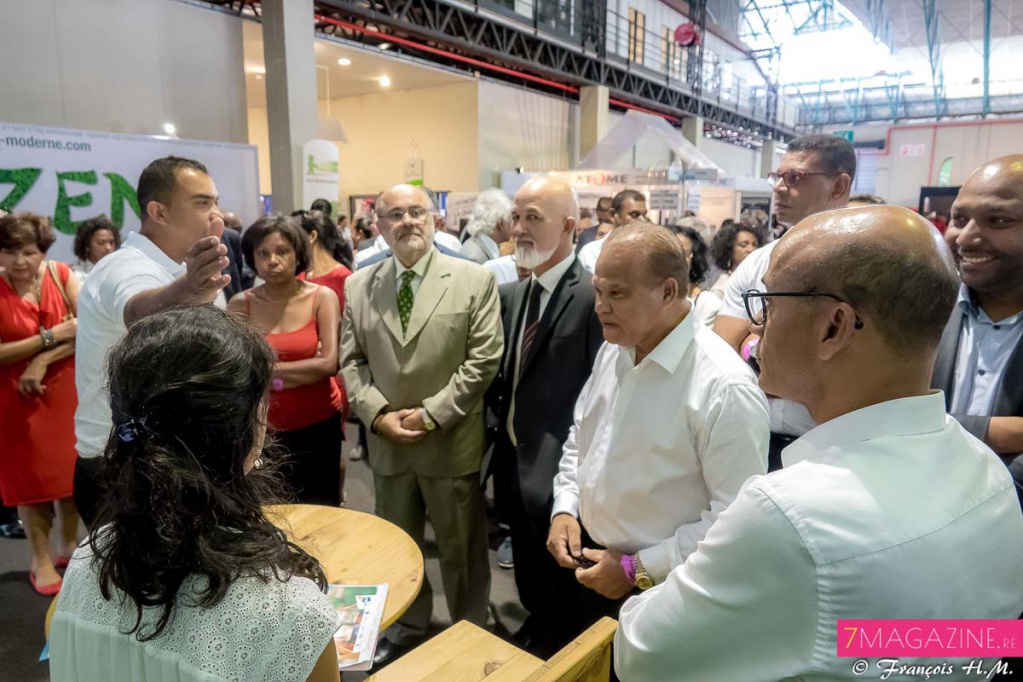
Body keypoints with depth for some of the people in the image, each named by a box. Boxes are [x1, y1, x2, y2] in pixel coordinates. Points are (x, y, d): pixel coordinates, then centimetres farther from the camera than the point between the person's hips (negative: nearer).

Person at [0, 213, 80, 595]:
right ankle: (41, 560, 22)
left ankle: (70, 545, 30)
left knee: (69, 469, 11)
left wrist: (44, 361, -18)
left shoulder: (61, 275, -5)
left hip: (64, 390, 2)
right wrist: (51, 336, -21)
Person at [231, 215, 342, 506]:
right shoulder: (241, 304, -3)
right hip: (263, 426, 1)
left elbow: (329, 363, -15)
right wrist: (306, 367, -13)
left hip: (318, 425, -1)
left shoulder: (322, 297, -7)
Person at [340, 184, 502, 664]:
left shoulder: (474, 279, -6)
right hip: (386, 443, 4)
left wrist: (431, 414, -15)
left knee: (460, 548, 13)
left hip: (452, 442, -3)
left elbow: (483, 359, -11)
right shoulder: (358, 286, 5)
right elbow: (351, 361, 6)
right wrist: (377, 414, -9)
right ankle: (405, 627, 42)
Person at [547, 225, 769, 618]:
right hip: (588, 557, 7)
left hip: (658, 587, -7)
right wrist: (565, 508, -2)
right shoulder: (613, 350, -2)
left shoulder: (725, 387, -26)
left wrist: (639, 570, -19)